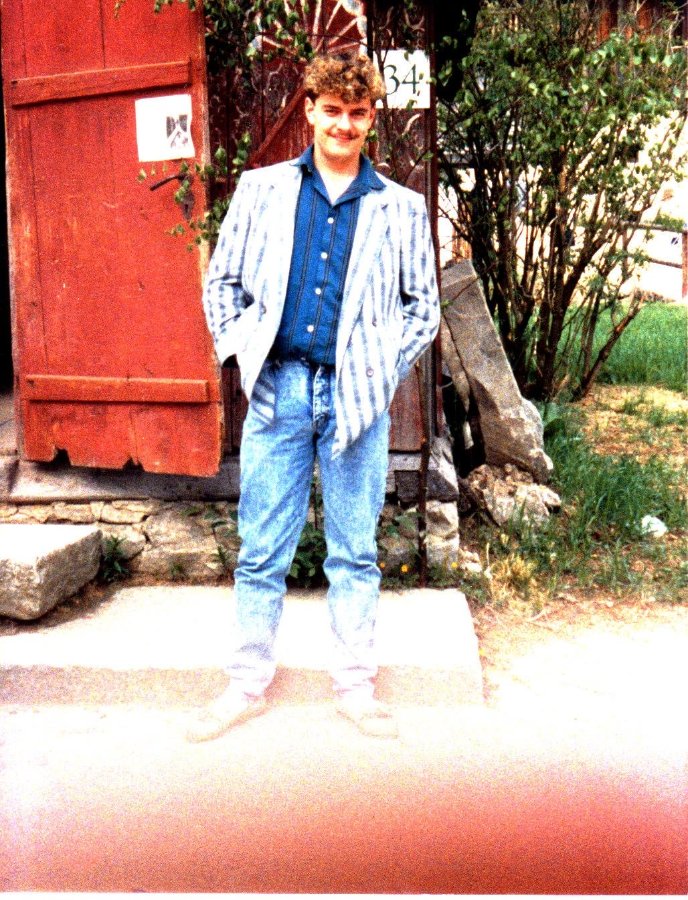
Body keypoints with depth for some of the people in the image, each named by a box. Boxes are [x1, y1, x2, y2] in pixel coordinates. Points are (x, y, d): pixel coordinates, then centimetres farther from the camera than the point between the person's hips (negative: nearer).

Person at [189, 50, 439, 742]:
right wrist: (241, 351, 0)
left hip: (357, 396, 0)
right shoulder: (261, 190, 9)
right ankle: (247, 685, 21)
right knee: (261, 550, 6)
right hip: (277, 389, 0)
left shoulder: (401, 208, 8)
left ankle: (355, 686, 22)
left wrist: (384, 366, 1)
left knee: (355, 552, 8)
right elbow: (222, 282, 12)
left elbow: (424, 305, 12)